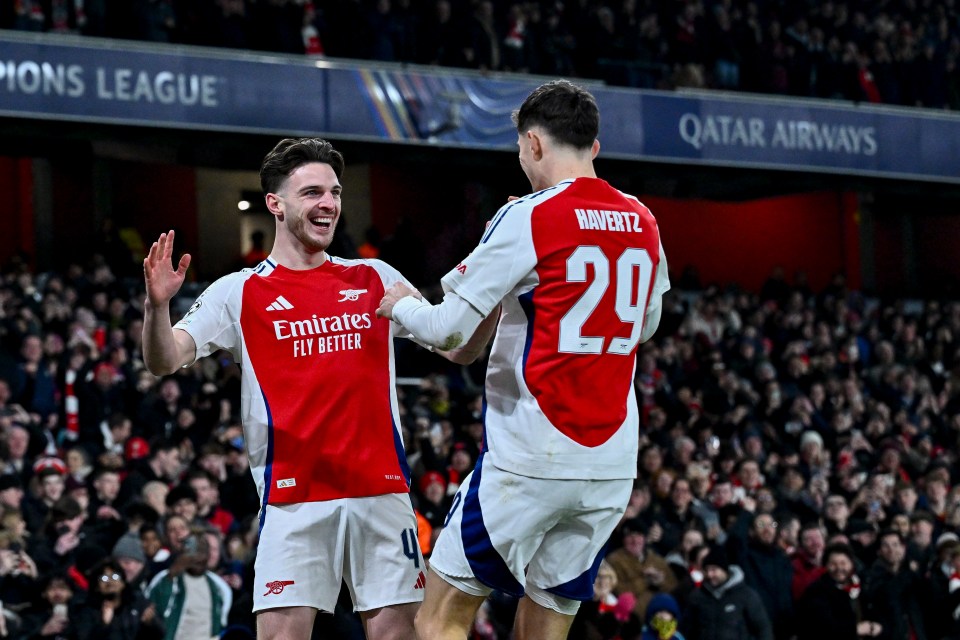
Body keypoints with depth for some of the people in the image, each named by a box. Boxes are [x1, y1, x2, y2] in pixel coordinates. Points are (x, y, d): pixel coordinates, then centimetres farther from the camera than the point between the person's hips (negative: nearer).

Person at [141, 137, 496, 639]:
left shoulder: (377, 279, 12)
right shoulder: (240, 293, 4)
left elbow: (459, 349, 13)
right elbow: (164, 361, -5)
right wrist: (157, 305, -25)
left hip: (382, 490, 2)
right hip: (293, 498, -2)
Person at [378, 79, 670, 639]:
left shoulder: (527, 218, -9)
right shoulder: (643, 225, 9)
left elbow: (448, 331, -10)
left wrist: (401, 304, 11)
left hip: (531, 461, -6)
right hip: (614, 467, 6)